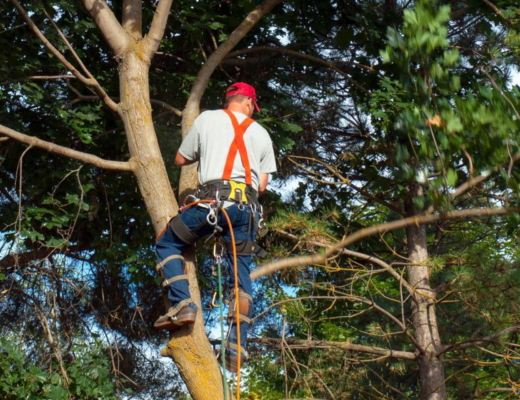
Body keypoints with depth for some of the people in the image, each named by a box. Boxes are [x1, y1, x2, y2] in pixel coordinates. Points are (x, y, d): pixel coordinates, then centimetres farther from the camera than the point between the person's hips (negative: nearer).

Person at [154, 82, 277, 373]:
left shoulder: (207, 119, 14)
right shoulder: (261, 133, 20)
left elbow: (181, 160, 23)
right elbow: (262, 185, 17)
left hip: (214, 198, -3)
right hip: (248, 206, 3)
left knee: (167, 244, 15)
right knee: (242, 277, 9)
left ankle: (182, 304, -3)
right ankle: (236, 348, 1)